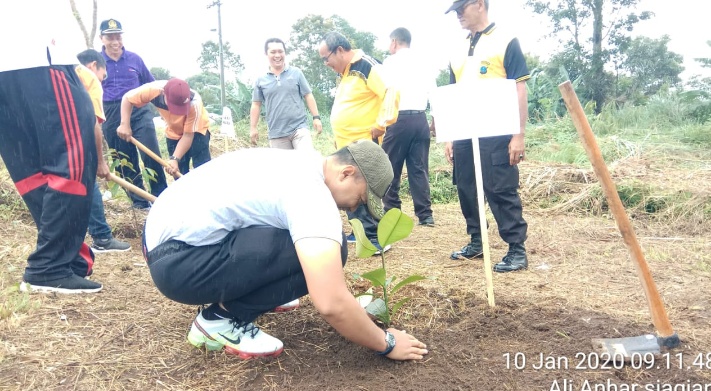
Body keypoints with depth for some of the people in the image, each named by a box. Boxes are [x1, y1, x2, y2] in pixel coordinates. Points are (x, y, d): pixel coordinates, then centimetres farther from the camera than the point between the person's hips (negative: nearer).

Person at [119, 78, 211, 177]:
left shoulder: (194, 103, -36)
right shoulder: (154, 90, -31)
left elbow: (188, 135, -29)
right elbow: (127, 98, -15)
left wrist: (175, 158, -37)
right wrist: (125, 124, -25)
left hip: (197, 131, -3)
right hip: (173, 133, 3)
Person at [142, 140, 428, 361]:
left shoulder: (302, 164, 9)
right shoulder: (313, 194, -21)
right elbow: (331, 304, -27)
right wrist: (386, 344, -11)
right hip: (176, 263, -10)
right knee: (321, 250, -18)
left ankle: (234, 296, 18)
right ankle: (223, 319, -5)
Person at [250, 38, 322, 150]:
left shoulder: (296, 73, 5)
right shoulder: (261, 80, 6)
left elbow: (308, 96, 6)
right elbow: (256, 105, 10)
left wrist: (316, 117, 0)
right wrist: (253, 128, 6)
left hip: (299, 128, -1)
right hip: (276, 134, 1)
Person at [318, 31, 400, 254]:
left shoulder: (366, 66, -13)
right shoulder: (345, 73, 16)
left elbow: (391, 92, -23)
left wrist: (381, 125, -24)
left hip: (363, 144, -10)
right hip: (345, 145, 10)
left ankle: (375, 238, -3)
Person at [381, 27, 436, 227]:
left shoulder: (391, 62, 1)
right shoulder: (422, 63, 15)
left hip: (399, 119, -5)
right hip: (419, 119, 5)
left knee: (391, 168, 3)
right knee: (419, 168, 6)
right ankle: (425, 214, 4)